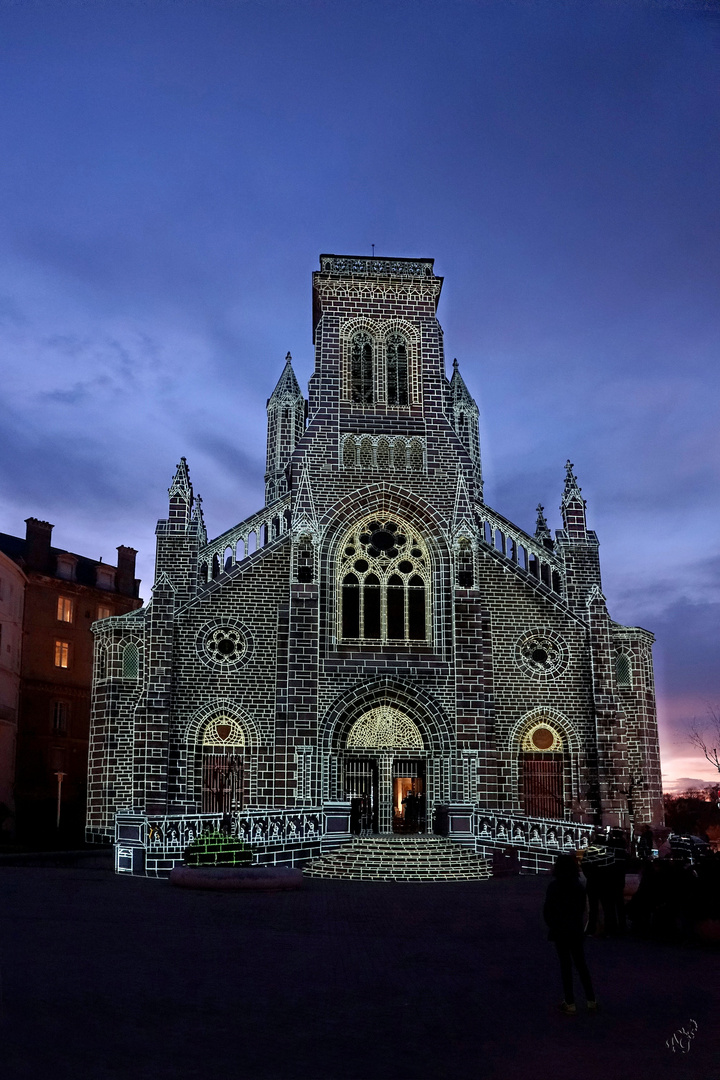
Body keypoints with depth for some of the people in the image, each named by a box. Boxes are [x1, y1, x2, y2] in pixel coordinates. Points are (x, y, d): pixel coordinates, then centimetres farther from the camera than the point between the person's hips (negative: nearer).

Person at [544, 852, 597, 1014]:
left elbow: (547, 911, -10)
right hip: (576, 931, 3)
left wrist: (552, 925, 7)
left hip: (560, 932, -3)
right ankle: (591, 999, 17)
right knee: (581, 964, 14)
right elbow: (582, 909, 5)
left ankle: (570, 1003, 7)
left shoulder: (554, 886, -15)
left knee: (565, 965, 4)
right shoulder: (579, 886, -4)